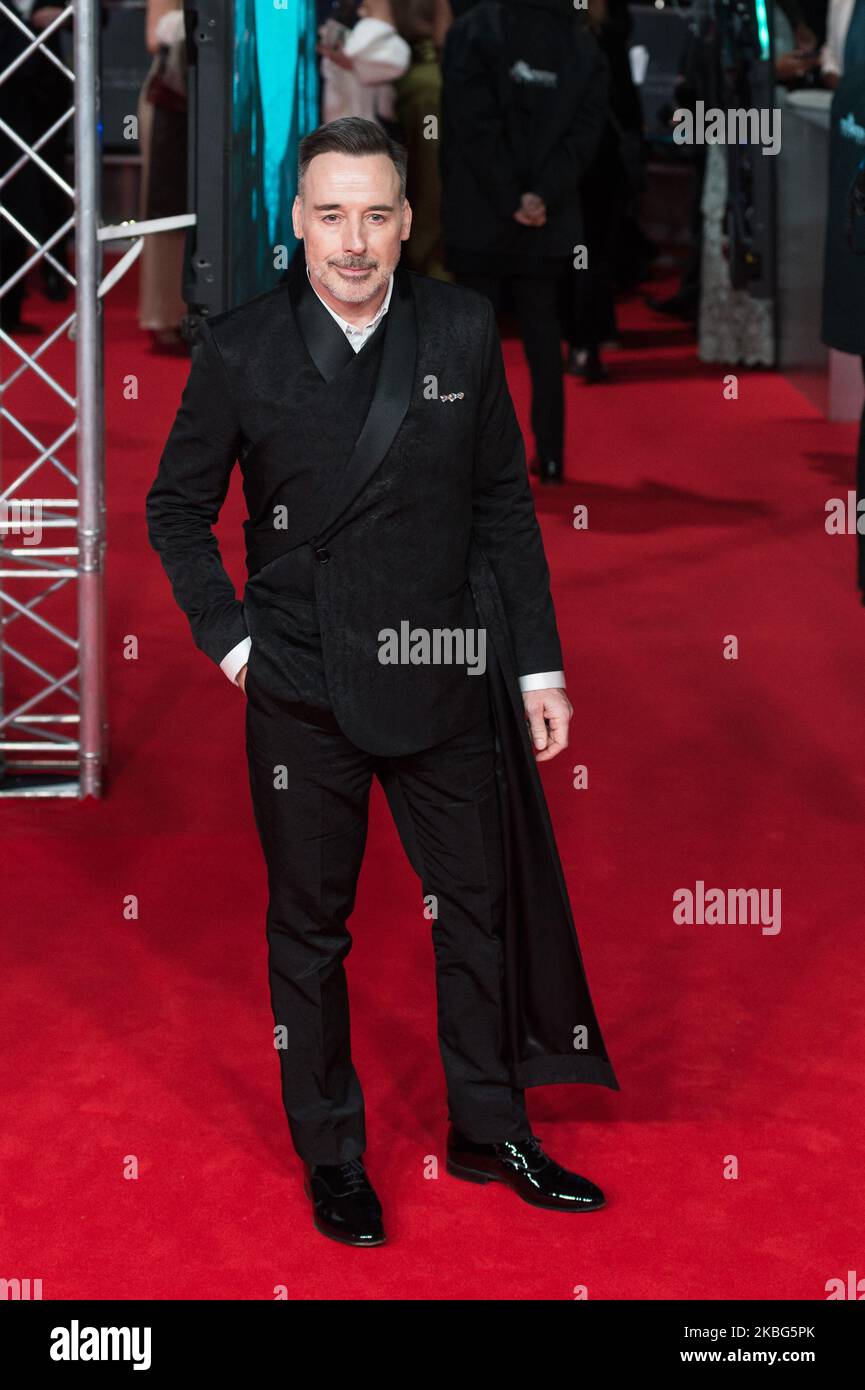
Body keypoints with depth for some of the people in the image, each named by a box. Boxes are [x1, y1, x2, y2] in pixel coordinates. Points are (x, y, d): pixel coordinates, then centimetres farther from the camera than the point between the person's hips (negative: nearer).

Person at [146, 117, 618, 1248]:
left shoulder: (463, 329, -3)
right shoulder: (240, 349, -8)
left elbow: (504, 503, 3)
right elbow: (176, 508, 4)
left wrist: (538, 665, 2)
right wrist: (229, 636, -4)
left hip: (445, 677, 2)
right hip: (303, 690, -2)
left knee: (481, 902, 12)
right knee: (310, 927, 10)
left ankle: (490, 1128, 31)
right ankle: (330, 1155, 27)